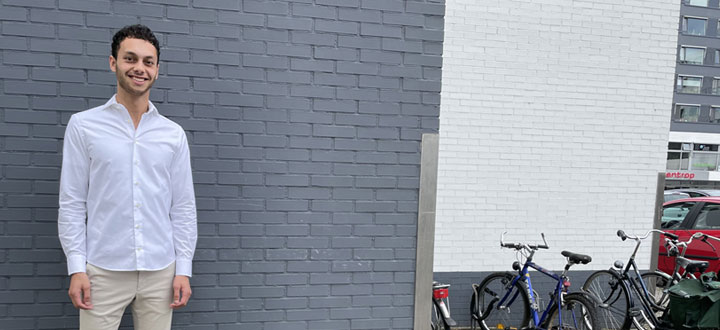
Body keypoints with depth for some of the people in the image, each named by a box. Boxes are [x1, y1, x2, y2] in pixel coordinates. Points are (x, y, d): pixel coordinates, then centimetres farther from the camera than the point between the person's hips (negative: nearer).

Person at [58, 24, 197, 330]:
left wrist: (184, 269, 1)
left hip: (160, 272, 2)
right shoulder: (83, 125, 0)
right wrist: (77, 268, -5)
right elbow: (72, 203, 0)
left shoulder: (174, 134, 3)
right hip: (103, 271, -1)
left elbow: (183, 208, 3)